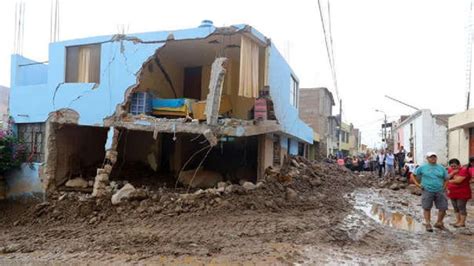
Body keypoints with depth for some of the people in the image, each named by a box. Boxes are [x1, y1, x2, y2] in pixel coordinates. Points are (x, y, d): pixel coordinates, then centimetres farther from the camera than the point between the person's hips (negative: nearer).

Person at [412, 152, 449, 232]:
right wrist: (417, 184, -3)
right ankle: (428, 224, 13)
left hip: (439, 192, 2)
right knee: (427, 208, 2)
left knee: (443, 208, 2)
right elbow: (413, 175, 7)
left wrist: (444, 187, 3)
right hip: (427, 191, -2)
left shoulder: (441, 168, 9)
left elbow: (447, 178, 16)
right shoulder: (423, 167, 2)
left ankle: (439, 223, 22)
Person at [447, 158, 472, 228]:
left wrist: (450, 181, -6)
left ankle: (462, 223, 3)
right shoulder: (450, 170, 8)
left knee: (461, 207, -3)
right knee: (456, 207, 10)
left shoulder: (464, 170, -15)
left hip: (462, 193, -7)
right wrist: (452, 173, -14)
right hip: (453, 193, 7)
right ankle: (458, 221, 18)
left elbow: (458, 180, -22)